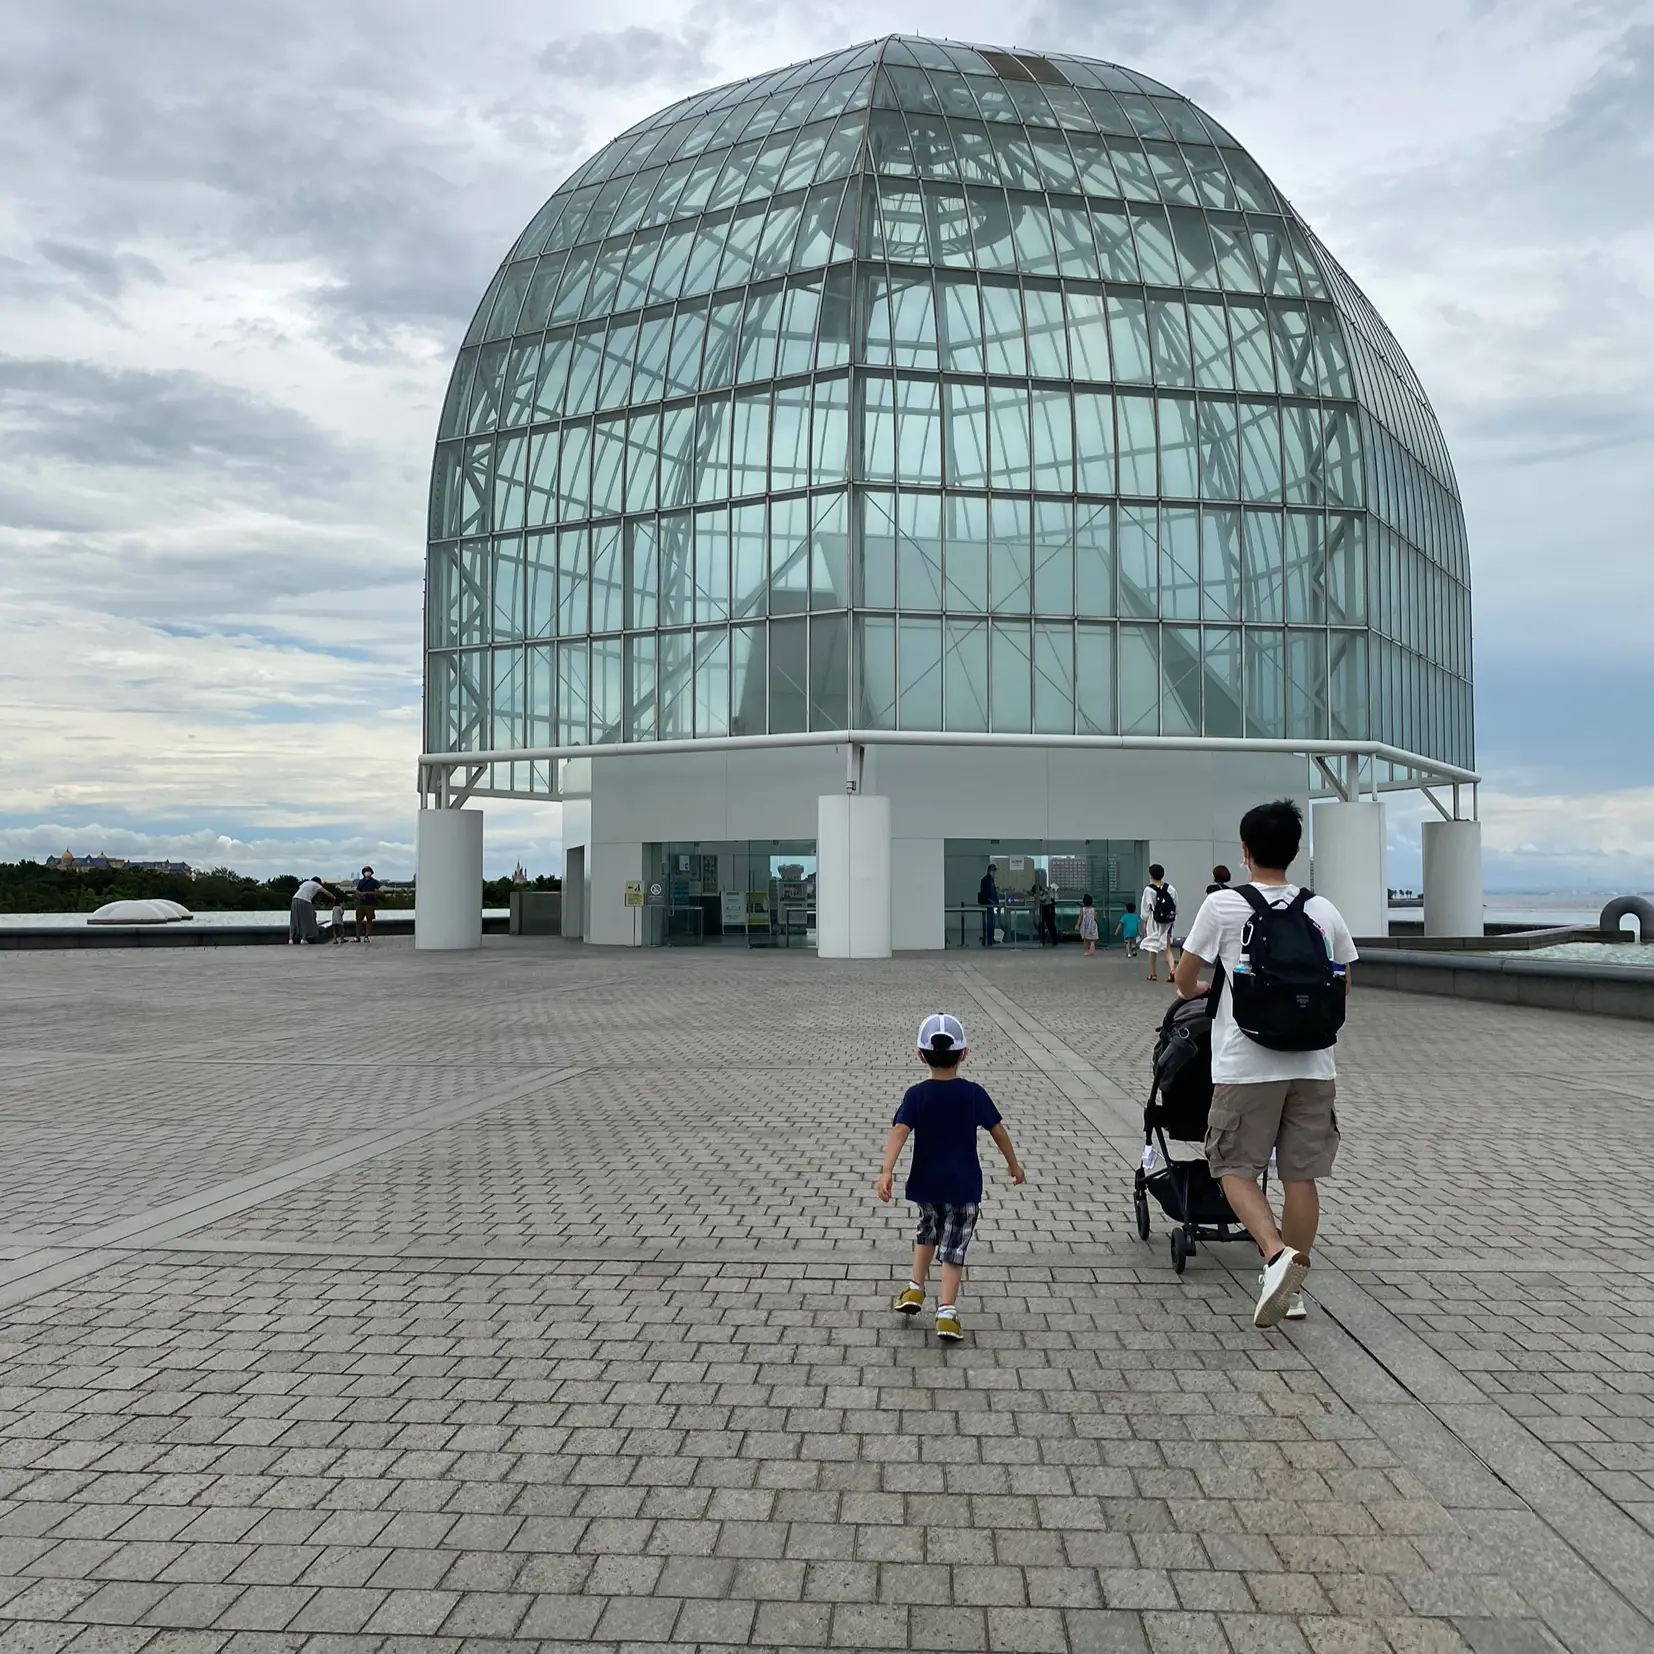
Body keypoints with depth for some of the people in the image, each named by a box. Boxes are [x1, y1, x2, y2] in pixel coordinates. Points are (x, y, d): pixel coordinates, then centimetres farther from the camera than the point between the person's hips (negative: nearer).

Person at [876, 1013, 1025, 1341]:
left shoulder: (916, 1095, -9)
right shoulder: (974, 1094, -8)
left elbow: (899, 1132, -22)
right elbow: (998, 1131, 1)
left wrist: (887, 1171, -29)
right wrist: (1014, 1164, 15)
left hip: (926, 1181, 1)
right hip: (964, 1184, -1)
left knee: (927, 1229, 27)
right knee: (953, 1245, 6)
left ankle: (915, 1287, 24)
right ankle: (947, 1311, -2)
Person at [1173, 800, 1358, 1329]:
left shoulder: (1223, 906, -7)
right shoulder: (1324, 911, 4)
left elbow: (1185, 979, 2)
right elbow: (1343, 985, 14)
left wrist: (1193, 990, 25)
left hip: (1247, 1066, -4)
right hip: (1313, 1066, 4)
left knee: (1236, 1168, 8)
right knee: (1301, 1174, 11)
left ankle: (1277, 1254, -13)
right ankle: (1293, 1286, 20)